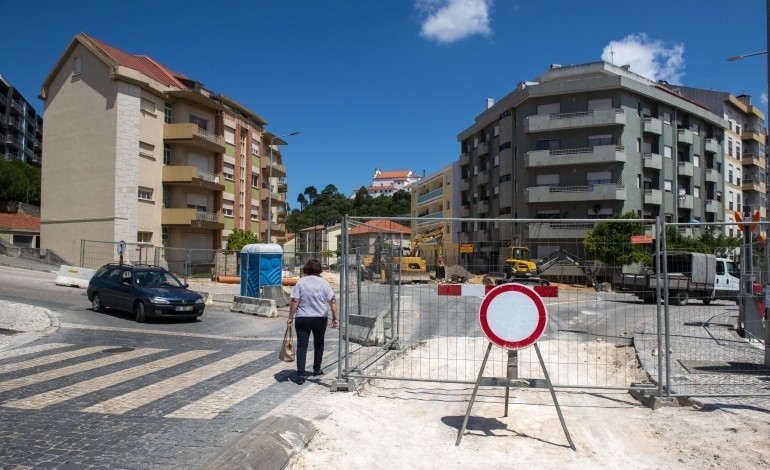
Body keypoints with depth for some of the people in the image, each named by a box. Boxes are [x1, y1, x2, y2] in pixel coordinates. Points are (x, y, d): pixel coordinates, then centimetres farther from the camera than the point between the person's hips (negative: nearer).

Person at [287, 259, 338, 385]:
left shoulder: (300, 282, -2)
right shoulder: (324, 283, 0)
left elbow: (295, 301, -8)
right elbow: (332, 301, -5)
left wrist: (290, 317, -3)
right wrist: (335, 318, -1)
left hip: (302, 319, -1)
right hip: (320, 318, 1)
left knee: (302, 346, 1)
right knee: (318, 344, 20)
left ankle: (300, 374, -7)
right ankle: (316, 369, 31)